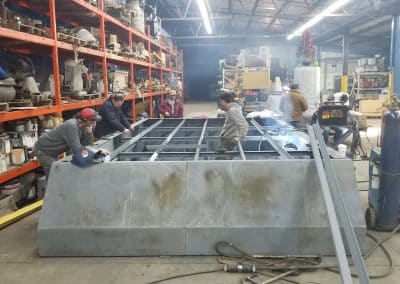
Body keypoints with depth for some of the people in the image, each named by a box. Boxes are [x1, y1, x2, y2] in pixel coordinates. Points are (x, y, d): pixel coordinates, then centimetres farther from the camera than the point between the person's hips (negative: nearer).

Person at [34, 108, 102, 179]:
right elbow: (76, 148, -35)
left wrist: (89, 132, -19)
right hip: (43, 150, -9)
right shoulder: (71, 126, -32)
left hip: (52, 151, 9)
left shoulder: (82, 127, -7)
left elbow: (87, 144, -2)